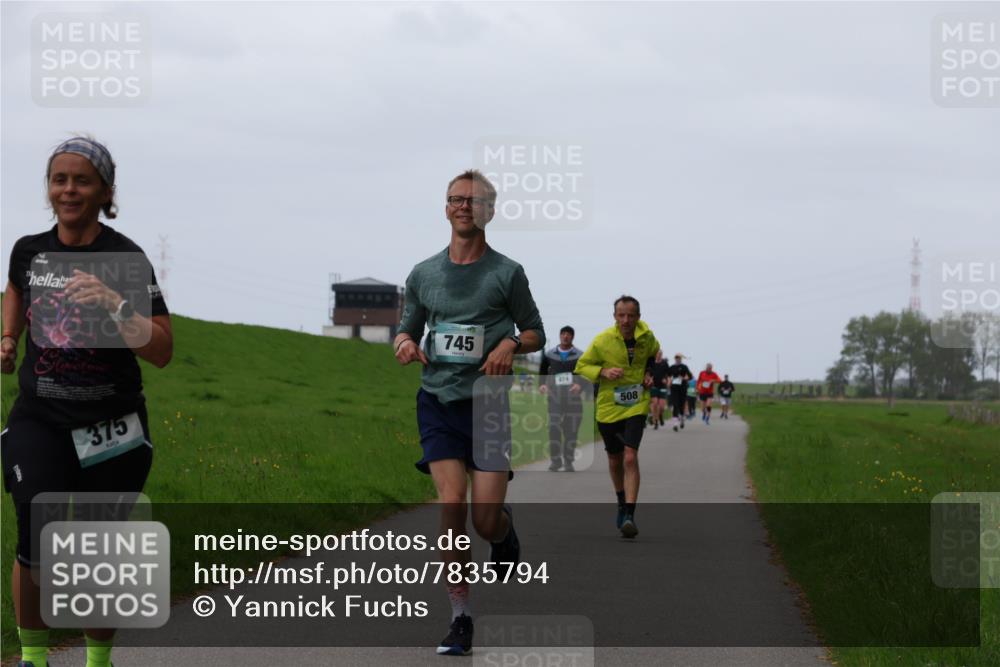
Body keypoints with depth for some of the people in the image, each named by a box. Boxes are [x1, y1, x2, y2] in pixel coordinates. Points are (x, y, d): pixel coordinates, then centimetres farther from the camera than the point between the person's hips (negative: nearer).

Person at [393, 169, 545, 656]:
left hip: (489, 402, -2)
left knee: (486, 520, -6)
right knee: (451, 505, -12)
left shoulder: (507, 273, 2)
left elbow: (535, 333, 9)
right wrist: (405, 344, -4)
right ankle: (460, 619, -4)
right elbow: (408, 329, 19)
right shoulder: (423, 274, 9)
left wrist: (511, 344, -13)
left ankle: (506, 529, 34)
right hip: (438, 401, 2)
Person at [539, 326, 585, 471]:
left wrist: (580, 386, -19)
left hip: (573, 398, 0)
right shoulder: (549, 355, 8)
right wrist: (542, 385, -1)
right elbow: (542, 372, 18)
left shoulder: (580, 356, 3)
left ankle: (568, 462, 14)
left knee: (571, 431, 3)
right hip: (555, 398, 0)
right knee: (553, 429, -11)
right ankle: (555, 461, -2)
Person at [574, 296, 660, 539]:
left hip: (636, 407, -1)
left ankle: (629, 516, -19)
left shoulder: (647, 337, -5)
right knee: (615, 460, 15)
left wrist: (649, 372, 1)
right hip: (608, 407, 1)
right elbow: (582, 366, -2)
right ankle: (622, 504, 40)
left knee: (630, 458, -17)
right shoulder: (602, 341, -13)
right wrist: (603, 372, -20)